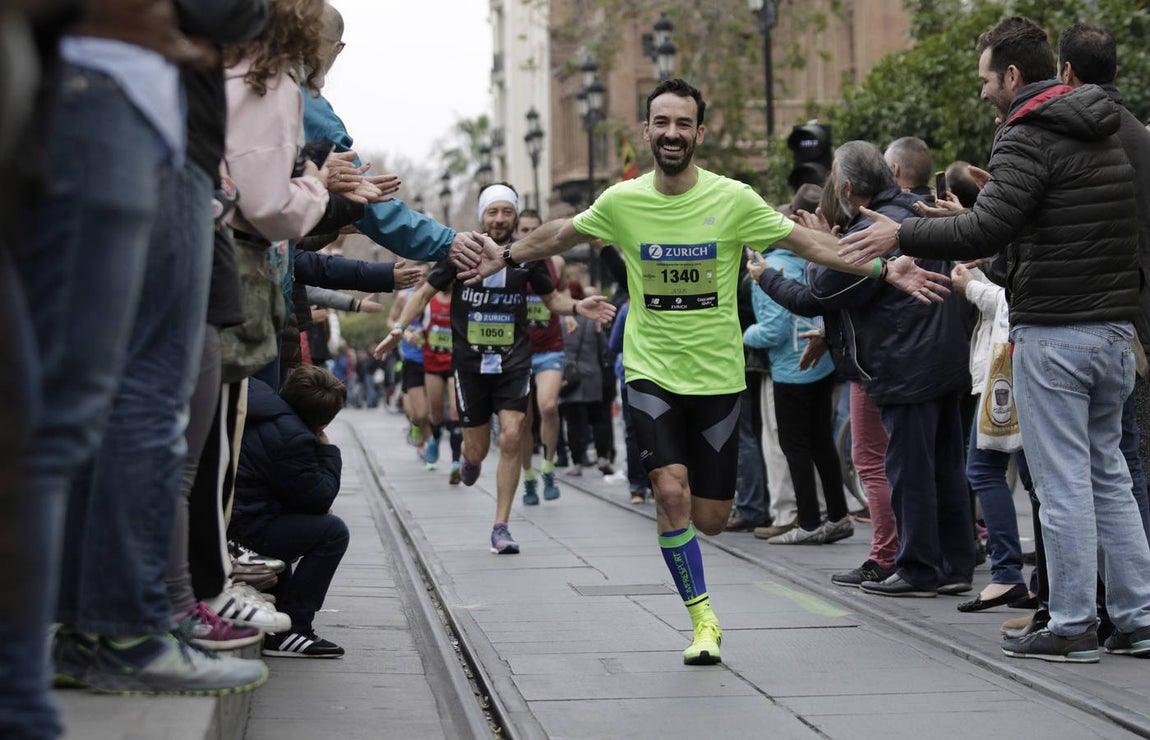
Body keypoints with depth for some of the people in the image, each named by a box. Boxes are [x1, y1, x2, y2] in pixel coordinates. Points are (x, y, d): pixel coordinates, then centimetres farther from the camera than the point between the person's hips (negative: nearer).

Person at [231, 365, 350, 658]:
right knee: (333, 531, -8)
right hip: (240, 530, -11)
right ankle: (290, 630, -8)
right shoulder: (291, 436, -19)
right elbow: (319, 498, -10)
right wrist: (327, 450, 2)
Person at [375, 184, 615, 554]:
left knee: (511, 438, -13)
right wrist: (399, 328, -7)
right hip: (470, 362, 0)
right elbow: (425, 291, 4)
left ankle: (500, 528, -3)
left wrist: (576, 307, -7)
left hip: (513, 361, 0)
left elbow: (551, 298, 14)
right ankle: (469, 461, 46)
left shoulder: (528, 255, 0)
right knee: (477, 451, 4)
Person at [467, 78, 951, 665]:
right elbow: (560, 236, 16)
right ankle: (702, 618, 0)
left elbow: (809, 243, -1)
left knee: (711, 519, 1)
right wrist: (507, 255, 24)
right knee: (671, 492, -18)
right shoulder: (621, 201, -3)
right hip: (651, 370, 0)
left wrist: (883, 269, -8)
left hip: (716, 374, 0)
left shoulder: (732, 199, -6)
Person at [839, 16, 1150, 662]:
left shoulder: (1028, 137, -12)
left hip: (1054, 334, -8)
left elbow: (986, 230, -22)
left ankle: (1072, 627, 2)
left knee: (1063, 484, -3)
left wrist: (902, 235, -10)